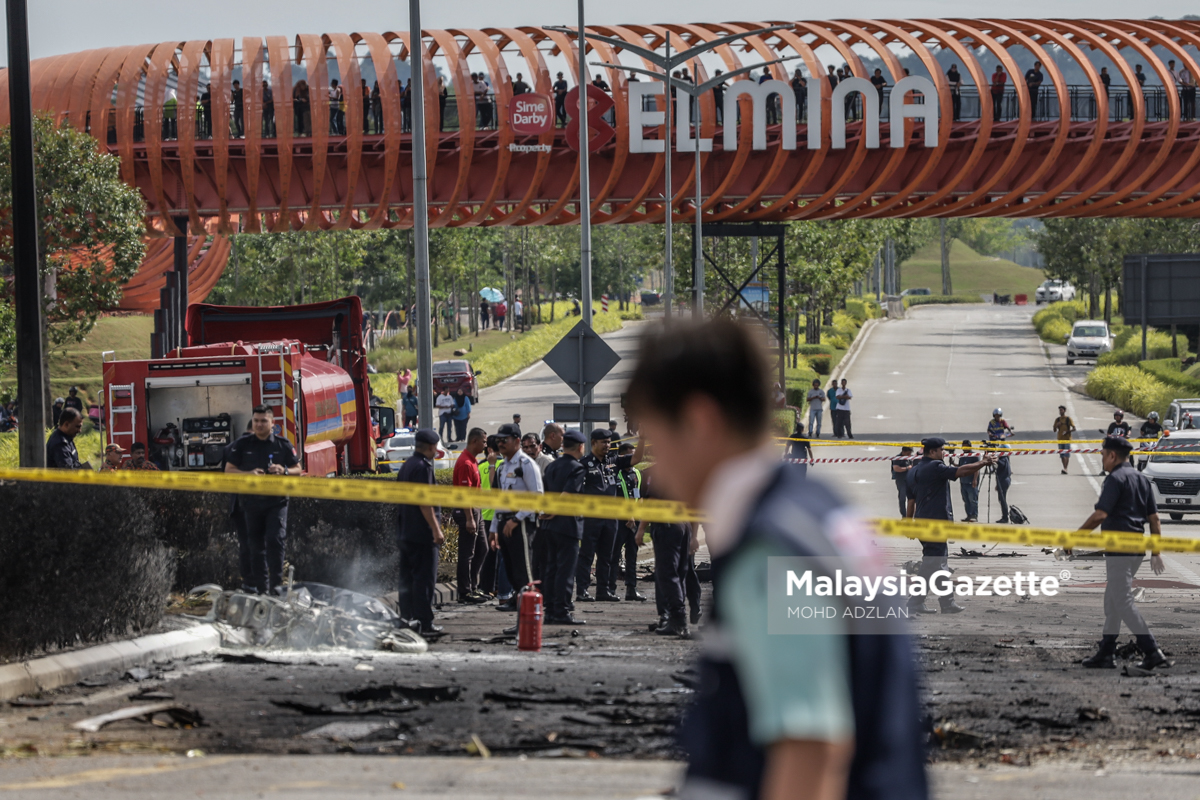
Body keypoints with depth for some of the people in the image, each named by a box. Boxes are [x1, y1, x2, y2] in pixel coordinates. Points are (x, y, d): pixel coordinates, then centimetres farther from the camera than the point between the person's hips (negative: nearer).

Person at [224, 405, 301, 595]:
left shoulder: (283, 445, 7)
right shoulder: (242, 445, 8)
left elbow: (297, 470, 10)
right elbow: (228, 471, 5)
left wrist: (284, 471, -12)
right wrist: (248, 474, -13)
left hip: (276, 502, -2)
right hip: (251, 501, 2)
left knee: (275, 539, -16)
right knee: (256, 545, 5)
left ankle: (276, 583, -12)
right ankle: (260, 587, 11)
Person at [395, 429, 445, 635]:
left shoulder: (406, 465, 13)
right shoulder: (422, 467, -15)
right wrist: (436, 529, -19)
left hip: (405, 531, 9)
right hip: (422, 533, -9)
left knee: (408, 577, 14)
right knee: (425, 579, -6)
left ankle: (406, 617, 17)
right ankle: (424, 623, -7)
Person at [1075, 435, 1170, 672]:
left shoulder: (1115, 479, -11)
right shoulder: (1142, 479, 15)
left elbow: (1100, 514, -19)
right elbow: (1154, 519, 15)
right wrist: (1156, 552, 18)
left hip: (1119, 550, -9)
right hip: (1138, 549, 9)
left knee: (1123, 603, -7)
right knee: (1112, 600, 15)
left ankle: (1152, 652, -14)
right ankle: (1106, 654, 17)